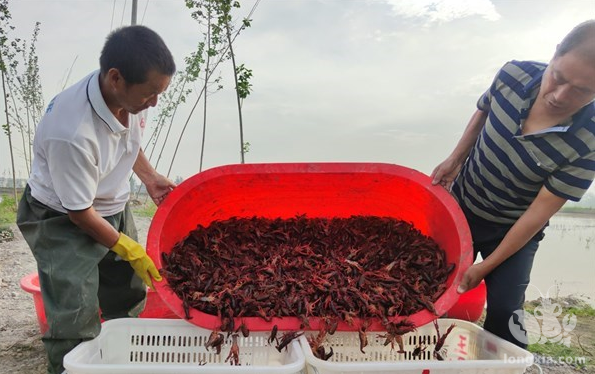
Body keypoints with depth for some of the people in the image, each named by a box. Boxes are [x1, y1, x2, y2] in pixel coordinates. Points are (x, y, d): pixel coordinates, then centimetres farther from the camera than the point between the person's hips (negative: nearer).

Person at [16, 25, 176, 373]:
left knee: (129, 301, 15)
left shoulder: (131, 94, -16)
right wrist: (129, 249, -13)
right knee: (75, 318, -10)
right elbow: (80, 212, -23)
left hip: (114, 208, 7)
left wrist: (150, 177, -2)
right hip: (62, 221, -7)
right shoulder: (71, 133, -36)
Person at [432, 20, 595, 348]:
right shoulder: (515, 74, -21)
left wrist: (487, 266, -18)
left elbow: (540, 210, -23)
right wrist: (454, 160, -7)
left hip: (515, 230, -3)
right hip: (461, 207, 4)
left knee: (504, 312, -8)